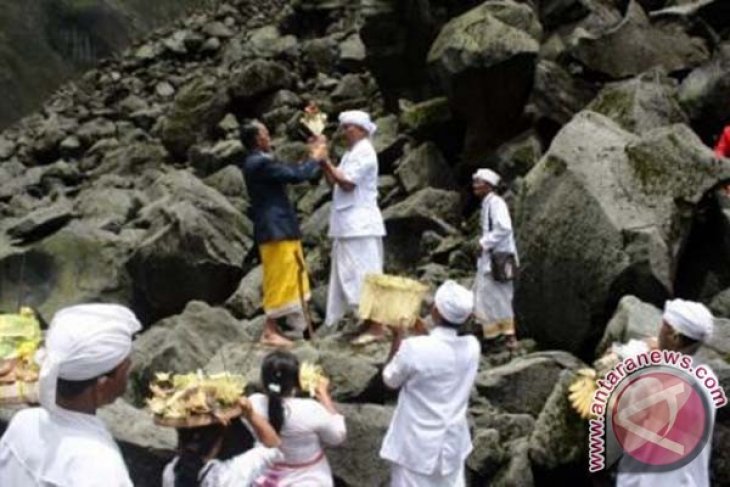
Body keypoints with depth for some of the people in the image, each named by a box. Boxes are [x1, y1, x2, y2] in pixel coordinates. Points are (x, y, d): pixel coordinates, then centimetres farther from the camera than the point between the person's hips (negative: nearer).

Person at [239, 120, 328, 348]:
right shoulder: (261, 163, -17)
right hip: (276, 229, -10)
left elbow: (290, 173, 19)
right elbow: (296, 175, -19)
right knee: (279, 280, -5)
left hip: (277, 227, 10)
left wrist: (312, 157, 16)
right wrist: (315, 159, -3)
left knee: (283, 280, 15)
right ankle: (270, 332, -1)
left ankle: (272, 327, 20)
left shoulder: (258, 162, 16)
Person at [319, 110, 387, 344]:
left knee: (365, 273, -10)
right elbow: (335, 181, 16)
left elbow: (347, 182, -18)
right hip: (349, 223, 10)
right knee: (354, 274, 10)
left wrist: (326, 162, -10)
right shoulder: (352, 152, 19)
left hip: (360, 223, -10)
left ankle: (376, 326, -8)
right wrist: (323, 162, 5)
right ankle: (370, 322, 15)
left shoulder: (364, 152, -10)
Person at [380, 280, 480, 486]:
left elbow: (390, 380, -6)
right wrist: (423, 332, 14)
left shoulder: (414, 348, -25)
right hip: (453, 442, 4)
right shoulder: (472, 346, -10)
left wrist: (397, 337, 0)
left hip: (417, 444, -4)